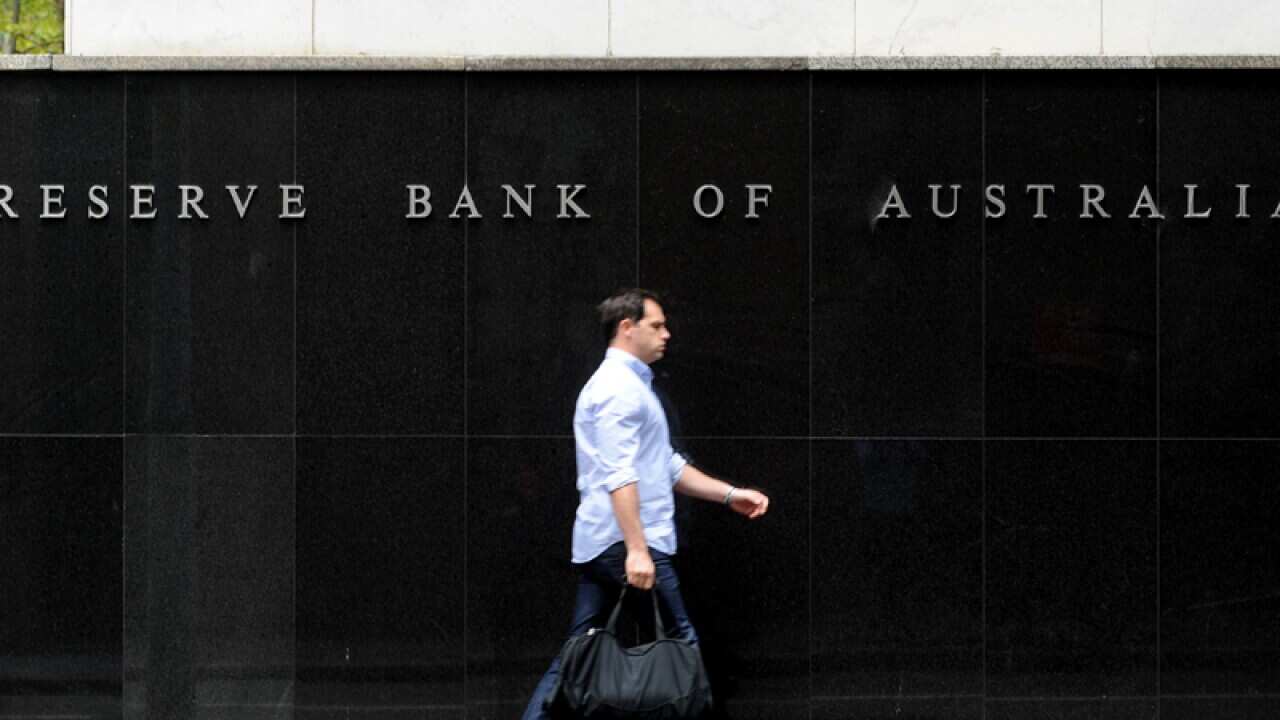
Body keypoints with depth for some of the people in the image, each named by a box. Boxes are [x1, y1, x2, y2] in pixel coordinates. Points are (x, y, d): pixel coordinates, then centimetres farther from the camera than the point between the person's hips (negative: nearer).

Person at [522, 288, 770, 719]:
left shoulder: (632, 385, 23)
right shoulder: (619, 387, -11)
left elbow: (668, 468, 28)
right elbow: (619, 476, -20)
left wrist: (730, 495, 22)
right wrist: (637, 550, -26)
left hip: (596, 546, 10)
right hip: (626, 542, -10)